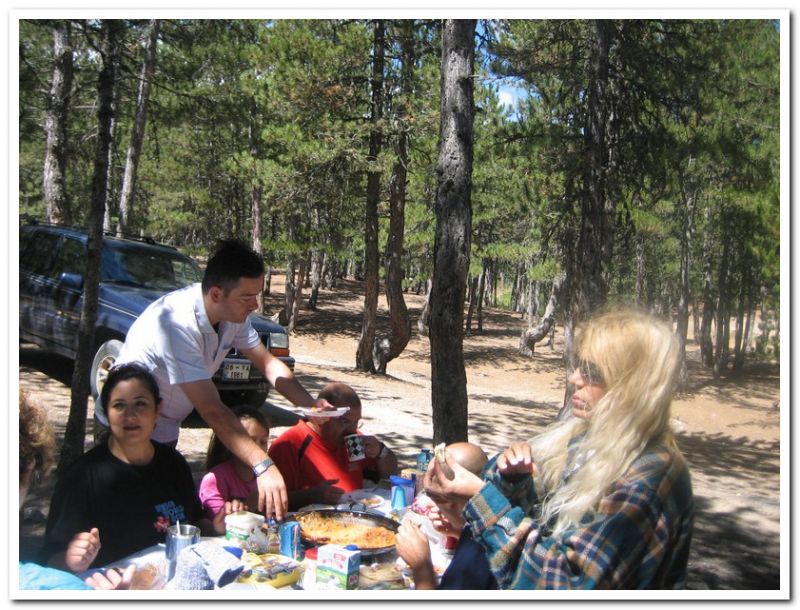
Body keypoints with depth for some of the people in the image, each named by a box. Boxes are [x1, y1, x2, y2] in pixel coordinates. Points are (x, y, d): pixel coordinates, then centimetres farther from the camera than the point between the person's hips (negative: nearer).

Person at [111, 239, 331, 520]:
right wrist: (263, 467, -44)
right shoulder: (177, 323, -35)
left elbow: (268, 363, -2)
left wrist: (310, 405, -18)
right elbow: (212, 410, -39)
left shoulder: (233, 312, -11)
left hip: (166, 429, 8)